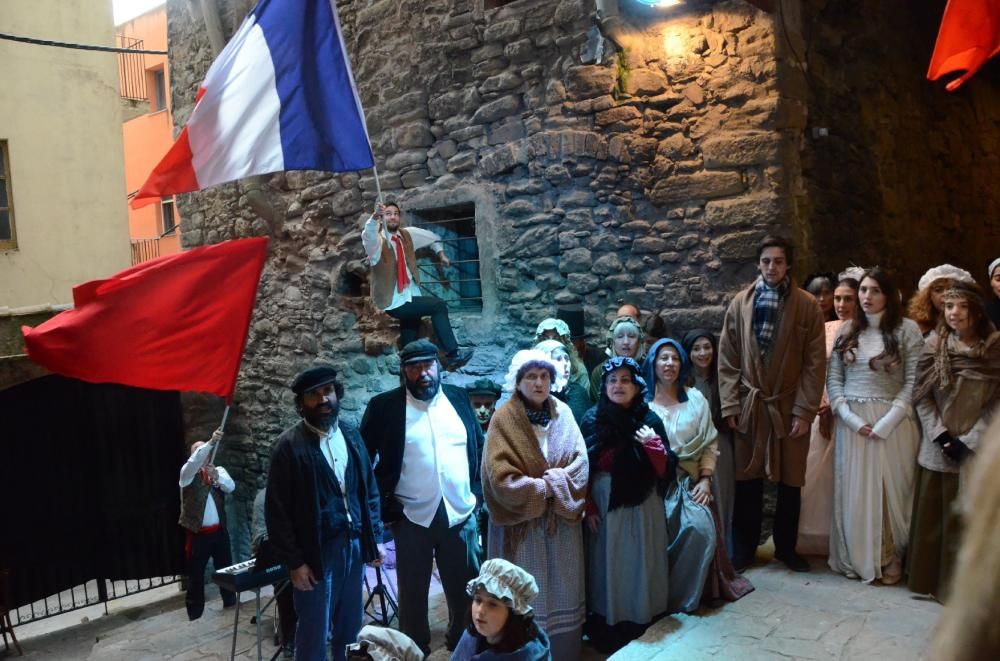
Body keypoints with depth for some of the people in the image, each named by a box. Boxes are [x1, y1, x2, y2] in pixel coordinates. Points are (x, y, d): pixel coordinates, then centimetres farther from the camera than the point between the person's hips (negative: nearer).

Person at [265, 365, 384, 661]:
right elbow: (277, 510, -9)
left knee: (351, 628, 15)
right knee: (315, 633, 6)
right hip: (316, 551, -4)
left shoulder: (350, 434, 7)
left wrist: (375, 538, 8)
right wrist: (294, 562, -11)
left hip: (354, 544, 5)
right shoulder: (290, 444, -8)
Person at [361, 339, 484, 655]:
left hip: (461, 514, 3)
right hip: (412, 517, -2)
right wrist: (384, 505, -7)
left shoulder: (459, 397, 4)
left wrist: (478, 491, 3)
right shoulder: (384, 406, -6)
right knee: (413, 594, 13)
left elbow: (479, 446, 11)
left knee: (465, 591, 15)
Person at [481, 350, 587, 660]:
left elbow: (581, 462, -2)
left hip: (562, 518, 4)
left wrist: (557, 483, -17)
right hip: (522, 521, -4)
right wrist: (541, 487, -14)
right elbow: (500, 476, -15)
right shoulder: (504, 419, -9)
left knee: (563, 589, 12)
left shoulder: (563, 412, 3)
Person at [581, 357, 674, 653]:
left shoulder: (649, 419, -2)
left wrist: (653, 445, -18)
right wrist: (587, 506, -5)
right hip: (603, 505, 0)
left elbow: (666, 470, -3)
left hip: (641, 506, 0)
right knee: (608, 565, 8)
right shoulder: (592, 419, -2)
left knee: (640, 563, 7)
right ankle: (606, 630, 21)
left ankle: (642, 624, 23)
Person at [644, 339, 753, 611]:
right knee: (662, 532, -24)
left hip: (690, 481, 2)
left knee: (701, 529, -22)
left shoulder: (696, 399, 10)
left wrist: (705, 479, -4)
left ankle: (683, 595, -3)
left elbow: (710, 444, 8)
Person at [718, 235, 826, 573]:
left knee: (790, 482, 10)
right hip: (749, 405, 1)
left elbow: (815, 362, -3)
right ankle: (744, 547, 22)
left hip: (789, 406, -1)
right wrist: (730, 405, -2)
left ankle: (786, 547, 26)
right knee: (747, 480, 8)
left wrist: (804, 410, -8)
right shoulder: (740, 303, 2)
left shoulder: (807, 305, -2)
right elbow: (727, 359, 3)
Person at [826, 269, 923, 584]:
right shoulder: (847, 330, 7)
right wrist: (851, 419, -9)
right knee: (853, 492, 7)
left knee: (891, 490, 5)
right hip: (851, 422, 3)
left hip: (893, 422, -2)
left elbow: (913, 382, -6)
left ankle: (891, 561, 20)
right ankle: (854, 558, 20)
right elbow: (833, 378, 4)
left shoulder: (907, 329, -2)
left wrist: (886, 423, -13)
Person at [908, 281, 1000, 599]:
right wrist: (941, 436, -8)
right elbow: (922, 396, 2)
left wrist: (969, 441, -10)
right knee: (930, 515, 9)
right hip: (936, 447, 2)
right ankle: (926, 579, 22)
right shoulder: (933, 344, 2)